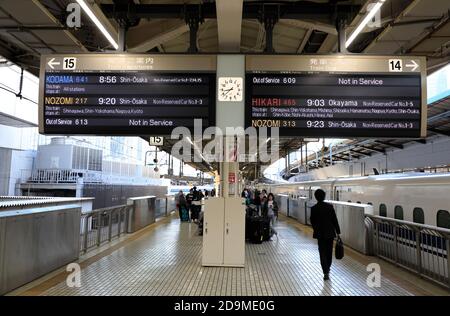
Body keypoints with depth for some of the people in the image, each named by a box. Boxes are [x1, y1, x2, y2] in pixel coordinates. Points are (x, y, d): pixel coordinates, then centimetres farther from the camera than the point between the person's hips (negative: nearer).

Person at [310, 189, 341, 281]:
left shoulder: (314, 208, -9)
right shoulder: (330, 206, -8)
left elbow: (312, 221, 1)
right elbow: (334, 220, -6)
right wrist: (338, 231, 2)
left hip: (320, 233, -1)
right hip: (330, 232, 1)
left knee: (322, 253, 4)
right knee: (329, 251, 18)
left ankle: (326, 272, -4)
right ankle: (327, 268, 35)